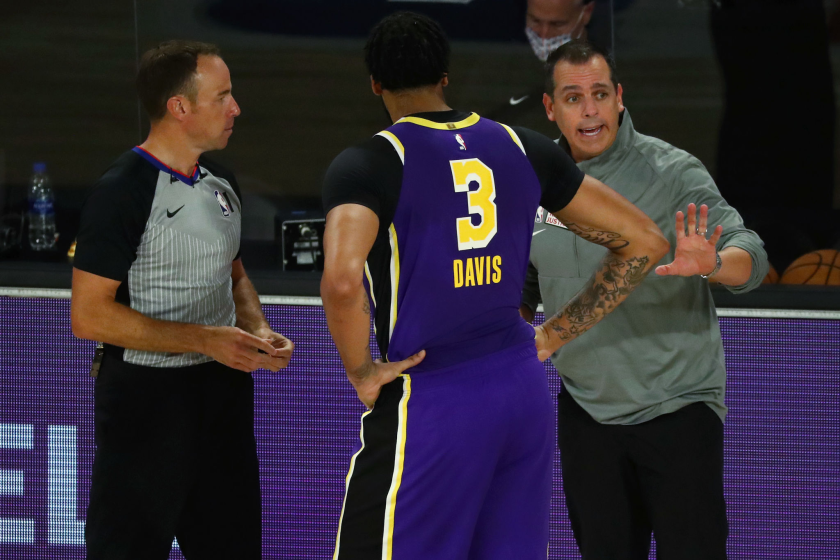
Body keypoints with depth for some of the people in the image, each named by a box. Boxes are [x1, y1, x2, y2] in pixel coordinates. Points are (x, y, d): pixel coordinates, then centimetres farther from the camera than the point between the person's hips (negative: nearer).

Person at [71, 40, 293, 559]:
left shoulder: (221, 183, 10)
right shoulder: (123, 193, -16)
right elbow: (89, 316, -19)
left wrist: (258, 331, 3)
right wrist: (205, 339, -22)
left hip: (224, 384, 8)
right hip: (147, 396, -8)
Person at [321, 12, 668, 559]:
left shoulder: (367, 164, -9)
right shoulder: (524, 148, 8)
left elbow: (342, 281, -28)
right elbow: (644, 242, 12)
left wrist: (361, 372, -12)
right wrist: (555, 336, 13)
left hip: (430, 405, -6)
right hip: (525, 394, 6)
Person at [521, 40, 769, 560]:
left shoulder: (673, 172, -10)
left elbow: (749, 255, -21)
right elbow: (525, 290, 20)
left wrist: (711, 263, -42)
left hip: (678, 408, -5)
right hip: (587, 415, 5)